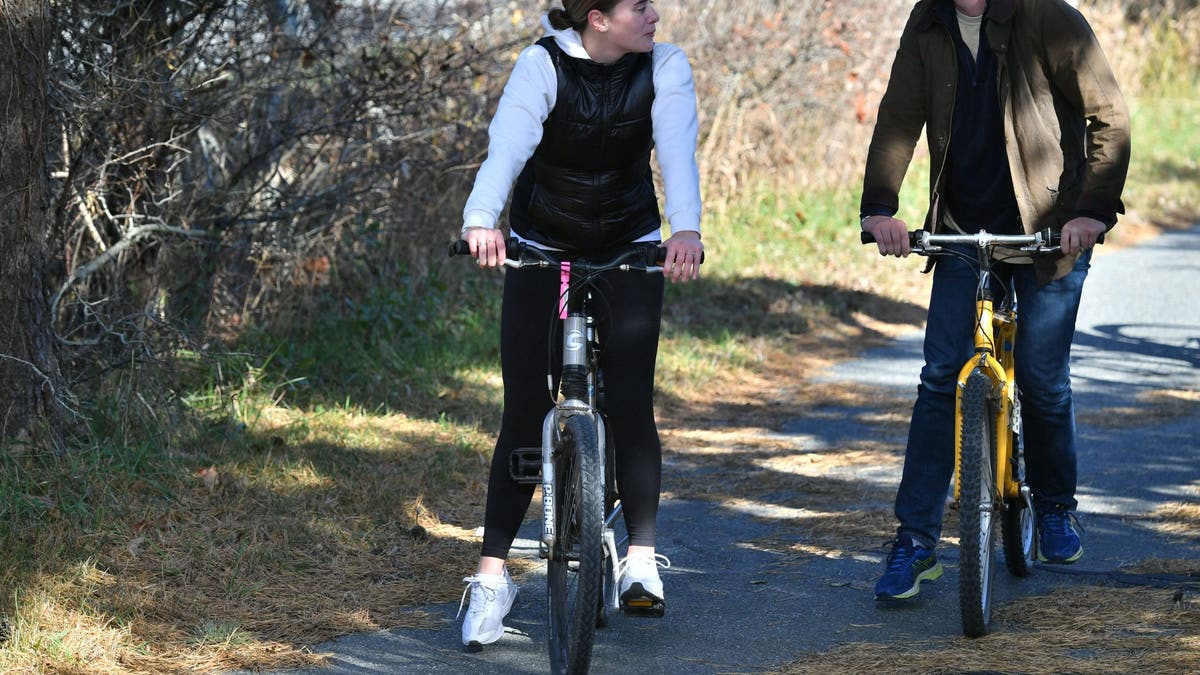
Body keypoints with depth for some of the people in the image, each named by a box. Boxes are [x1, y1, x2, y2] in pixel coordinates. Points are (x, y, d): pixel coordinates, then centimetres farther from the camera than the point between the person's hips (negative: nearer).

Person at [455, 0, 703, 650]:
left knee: (629, 404, -11)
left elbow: (677, 150, -27)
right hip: (540, 251, -1)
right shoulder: (542, 65, -19)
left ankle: (641, 556, -1)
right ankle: (492, 575, 1)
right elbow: (507, 146, -32)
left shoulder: (664, 67, -13)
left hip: (630, 249, 1)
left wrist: (685, 230, -46)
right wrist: (480, 220, -51)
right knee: (525, 413, -4)